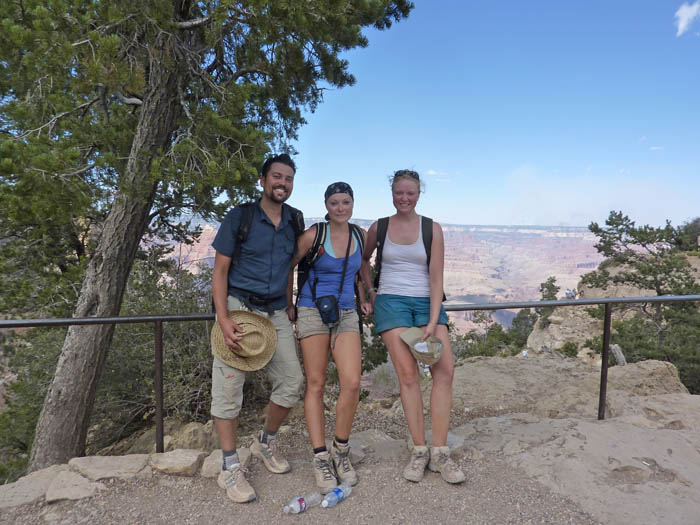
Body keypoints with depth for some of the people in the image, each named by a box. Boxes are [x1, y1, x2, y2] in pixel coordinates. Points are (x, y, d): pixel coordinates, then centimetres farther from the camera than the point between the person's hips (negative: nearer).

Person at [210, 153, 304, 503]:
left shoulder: (295, 220, 7)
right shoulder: (239, 216, -5)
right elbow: (220, 270, -6)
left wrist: (289, 303, 10)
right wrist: (223, 319, -17)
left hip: (276, 313, 4)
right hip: (239, 306, -4)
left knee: (291, 381, 3)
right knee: (228, 386, -3)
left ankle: (266, 442, 28)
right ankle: (230, 468, 12)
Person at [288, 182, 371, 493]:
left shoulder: (359, 235, 9)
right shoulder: (313, 235, -4)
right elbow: (287, 267, 4)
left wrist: (362, 300, 20)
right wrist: (289, 307, 4)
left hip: (346, 314, 3)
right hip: (313, 312, -3)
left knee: (352, 383, -10)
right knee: (316, 385, -1)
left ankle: (341, 450, 12)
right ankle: (320, 458, 10)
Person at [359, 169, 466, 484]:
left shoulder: (432, 229, 3)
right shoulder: (378, 228, 6)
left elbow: (436, 279, -2)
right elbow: (363, 259, 24)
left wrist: (433, 322, -10)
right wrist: (369, 291, 14)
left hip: (426, 302, 1)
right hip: (392, 302, -1)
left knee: (445, 370, -12)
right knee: (408, 373, -12)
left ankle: (439, 453, -1)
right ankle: (419, 451, 0)